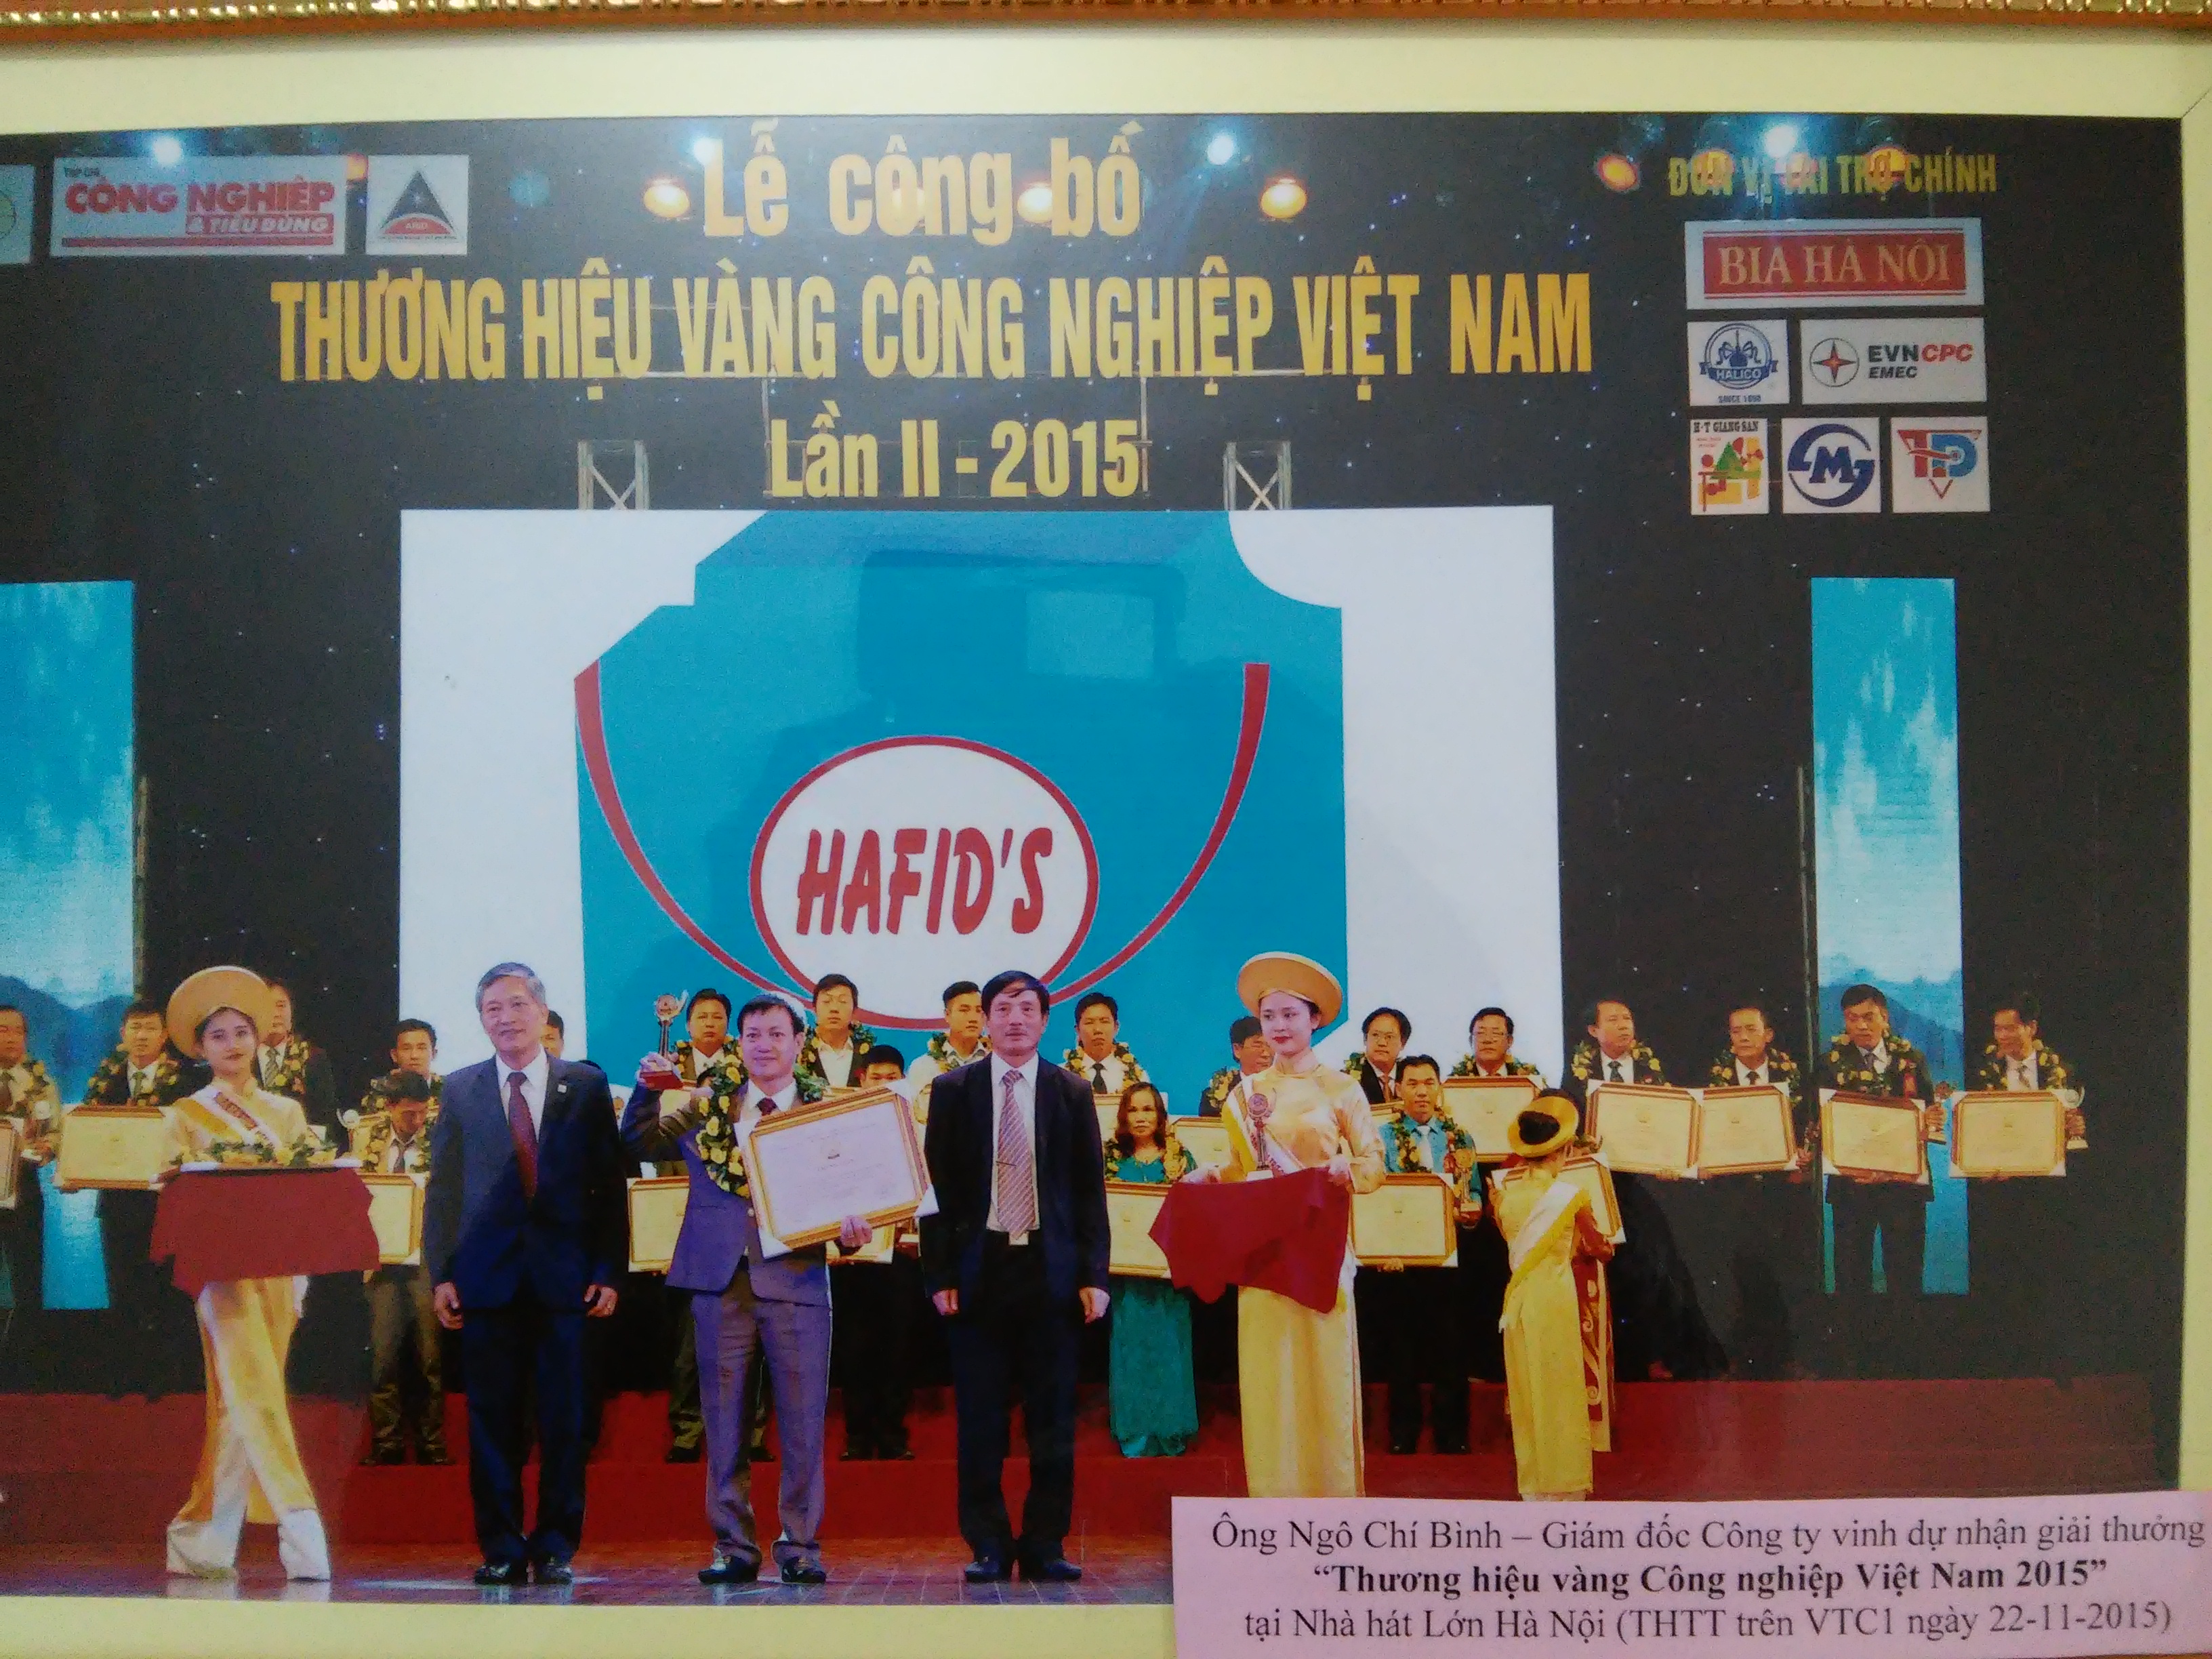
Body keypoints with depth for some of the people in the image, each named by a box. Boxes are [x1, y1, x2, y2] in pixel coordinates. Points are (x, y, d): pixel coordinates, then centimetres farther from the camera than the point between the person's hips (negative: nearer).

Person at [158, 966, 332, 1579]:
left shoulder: (288, 1112, 15)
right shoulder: (186, 1115, 8)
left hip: (281, 1269, 3)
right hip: (224, 1268, -3)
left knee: (238, 1402, 4)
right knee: (254, 1393, -14)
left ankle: (205, 1539, 12)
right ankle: (301, 1531, -19)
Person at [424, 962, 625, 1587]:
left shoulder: (587, 1085, 5)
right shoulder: (461, 1089, 9)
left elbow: (609, 1183, 3)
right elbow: (442, 1189, 8)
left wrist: (607, 1271, -3)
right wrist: (440, 1274, 0)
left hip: (565, 1276, -1)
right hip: (487, 1276, 1)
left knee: (564, 1419, 3)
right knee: (492, 1419, 4)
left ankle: (555, 1546, 13)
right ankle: (501, 1548, 13)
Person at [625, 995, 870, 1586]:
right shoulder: (706, 1105, 10)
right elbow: (638, 1143, 8)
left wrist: (850, 1226, -18)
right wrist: (648, 1089, -9)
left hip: (797, 1278, -2)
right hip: (721, 1280, 2)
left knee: (803, 1422, 1)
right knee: (724, 1422, 7)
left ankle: (800, 1548, 12)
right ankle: (734, 1548, 16)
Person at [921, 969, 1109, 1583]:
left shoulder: (1072, 1092, 8)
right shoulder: (953, 1090, 6)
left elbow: (1091, 1189, 7)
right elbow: (937, 1186, 4)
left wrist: (1093, 1274, 0)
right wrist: (940, 1274, -3)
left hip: (1051, 1271, 1)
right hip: (978, 1269, -1)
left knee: (1052, 1418, 3)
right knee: (980, 1417, 2)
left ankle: (1045, 1545, 12)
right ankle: (989, 1545, 11)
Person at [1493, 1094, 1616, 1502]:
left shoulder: (1506, 1194, -1)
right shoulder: (1571, 1196, -12)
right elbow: (1599, 1249, 0)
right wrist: (1606, 1242, 22)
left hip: (1522, 1301, 4)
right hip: (1561, 1300, -4)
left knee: (1528, 1388, 11)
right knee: (1564, 1390, 5)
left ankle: (1533, 1478, 18)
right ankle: (1565, 1482, 10)